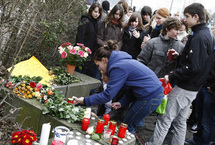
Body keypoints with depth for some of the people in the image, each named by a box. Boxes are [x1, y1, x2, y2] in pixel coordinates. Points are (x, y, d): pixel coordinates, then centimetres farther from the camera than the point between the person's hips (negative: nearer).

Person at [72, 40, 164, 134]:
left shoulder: (118, 67, -17)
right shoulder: (122, 61, 14)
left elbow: (108, 95, -20)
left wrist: (84, 101, -15)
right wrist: (122, 102, 7)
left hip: (150, 98, -10)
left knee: (127, 126, 5)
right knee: (128, 124, 18)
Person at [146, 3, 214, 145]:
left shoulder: (198, 37, -19)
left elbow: (193, 68, -26)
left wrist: (172, 77, -19)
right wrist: (180, 56, 7)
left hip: (184, 88, -10)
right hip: (192, 88, 10)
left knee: (164, 119, 0)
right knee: (180, 121, 19)